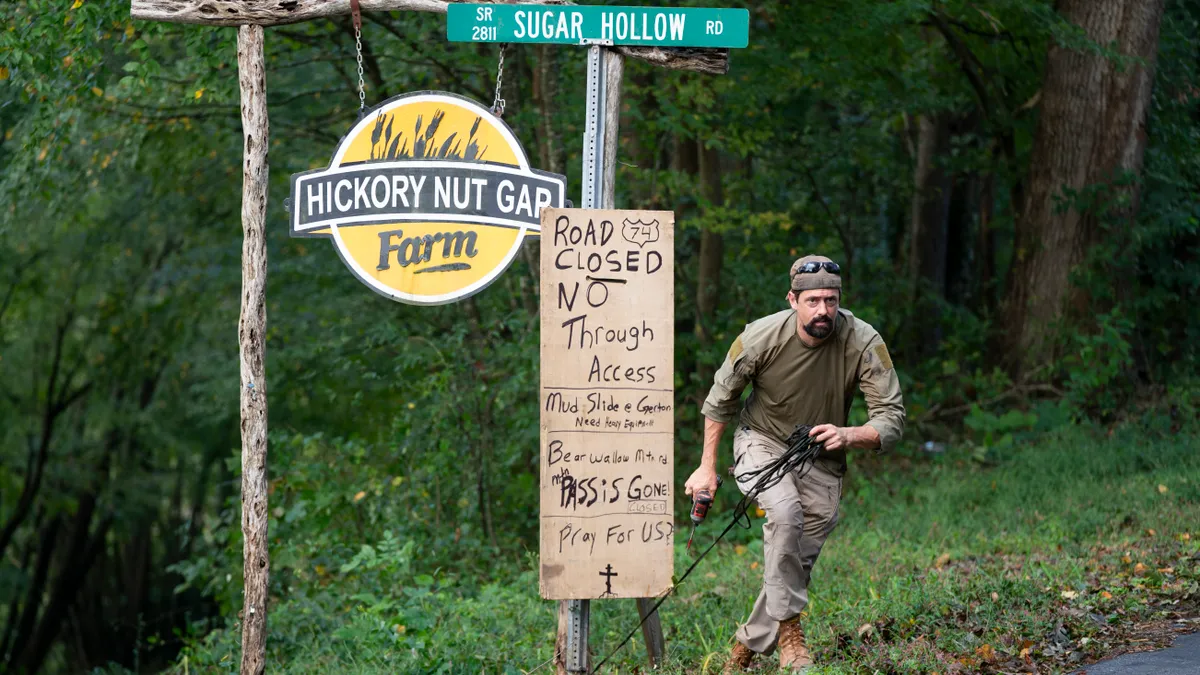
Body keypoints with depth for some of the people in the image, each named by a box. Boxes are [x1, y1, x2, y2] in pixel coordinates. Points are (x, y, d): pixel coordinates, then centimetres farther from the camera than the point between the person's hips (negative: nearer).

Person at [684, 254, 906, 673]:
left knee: (800, 559, 3)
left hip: (823, 461, 2)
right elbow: (721, 399, -4)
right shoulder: (761, 337, -22)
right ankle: (788, 629, -24)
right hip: (762, 444, -2)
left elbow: (892, 420, -22)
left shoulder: (864, 343, -23)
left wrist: (849, 436, -43)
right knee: (785, 513, -32)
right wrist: (707, 468, 0)